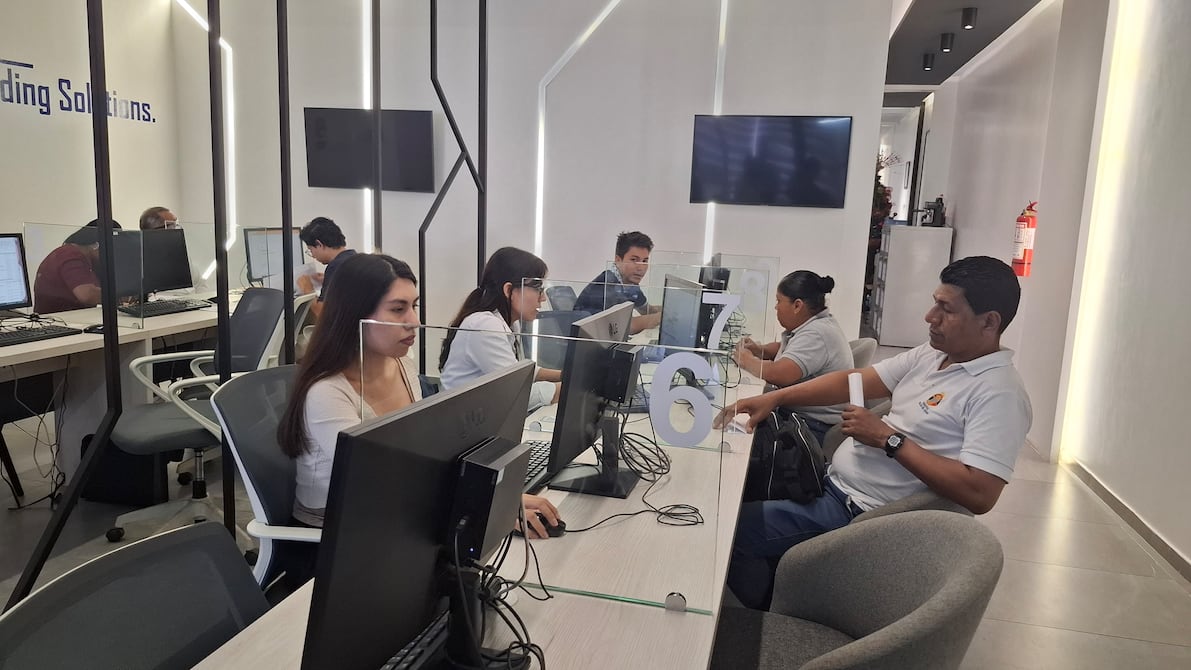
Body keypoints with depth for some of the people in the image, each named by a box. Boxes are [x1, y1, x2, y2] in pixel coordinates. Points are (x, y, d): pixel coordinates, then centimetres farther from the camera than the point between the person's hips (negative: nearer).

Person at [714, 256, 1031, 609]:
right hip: (832, 483, 9)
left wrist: (889, 439, -22)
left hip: (859, 513, -9)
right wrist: (774, 398, -6)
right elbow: (854, 381, 5)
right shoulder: (931, 355, 7)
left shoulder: (999, 394, -19)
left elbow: (979, 494, -28)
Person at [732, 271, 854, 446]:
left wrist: (747, 360, -13)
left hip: (818, 429, -9)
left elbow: (779, 375, -32)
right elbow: (784, 348, 27)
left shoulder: (817, 334, -21)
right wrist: (759, 350, 5)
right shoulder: (812, 324, 10)